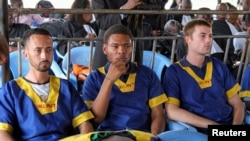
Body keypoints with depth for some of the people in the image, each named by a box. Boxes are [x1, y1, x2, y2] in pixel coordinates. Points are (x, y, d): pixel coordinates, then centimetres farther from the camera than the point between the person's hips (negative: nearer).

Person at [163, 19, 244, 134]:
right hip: (200, 131, -4)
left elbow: (236, 104, 15)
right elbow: (172, 112, -9)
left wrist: (236, 124, -6)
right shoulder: (174, 71, 1)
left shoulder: (219, 66, 14)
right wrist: (212, 125, -11)